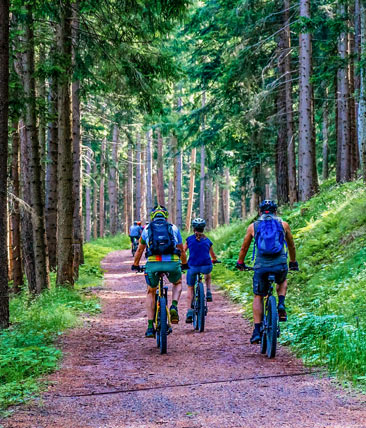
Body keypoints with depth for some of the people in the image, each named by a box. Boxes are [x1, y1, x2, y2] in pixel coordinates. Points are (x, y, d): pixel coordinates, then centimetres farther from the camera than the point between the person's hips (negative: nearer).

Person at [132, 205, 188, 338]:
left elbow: (140, 250, 28)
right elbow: (182, 250, 28)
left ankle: (150, 327, 14)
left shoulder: (147, 229, 19)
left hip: (153, 264, 0)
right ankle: (174, 307, 3)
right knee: (178, 283, 32)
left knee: (151, 292, 24)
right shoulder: (174, 228, 19)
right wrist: (184, 264, 45)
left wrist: (135, 265, 44)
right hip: (173, 263, 0)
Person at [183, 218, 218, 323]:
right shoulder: (207, 240, 12)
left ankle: (190, 313, 6)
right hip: (206, 266, 1)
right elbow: (213, 256, 25)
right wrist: (214, 260, 47)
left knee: (190, 288, 18)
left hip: (193, 267, -1)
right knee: (208, 275, 39)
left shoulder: (189, 239, 7)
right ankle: (208, 293, 20)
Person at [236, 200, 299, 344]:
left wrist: (240, 263, 38)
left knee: (258, 297, 16)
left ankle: (257, 331, 7)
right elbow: (291, 246, 25)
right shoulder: (283, 224, 12)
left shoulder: (253, 226, 11)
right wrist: (293, 262, 41)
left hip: (261, 266, 0)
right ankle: (281, 305, 9)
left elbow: (244, 248, 22)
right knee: (283, 281, 35)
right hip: (280, 265, 1)